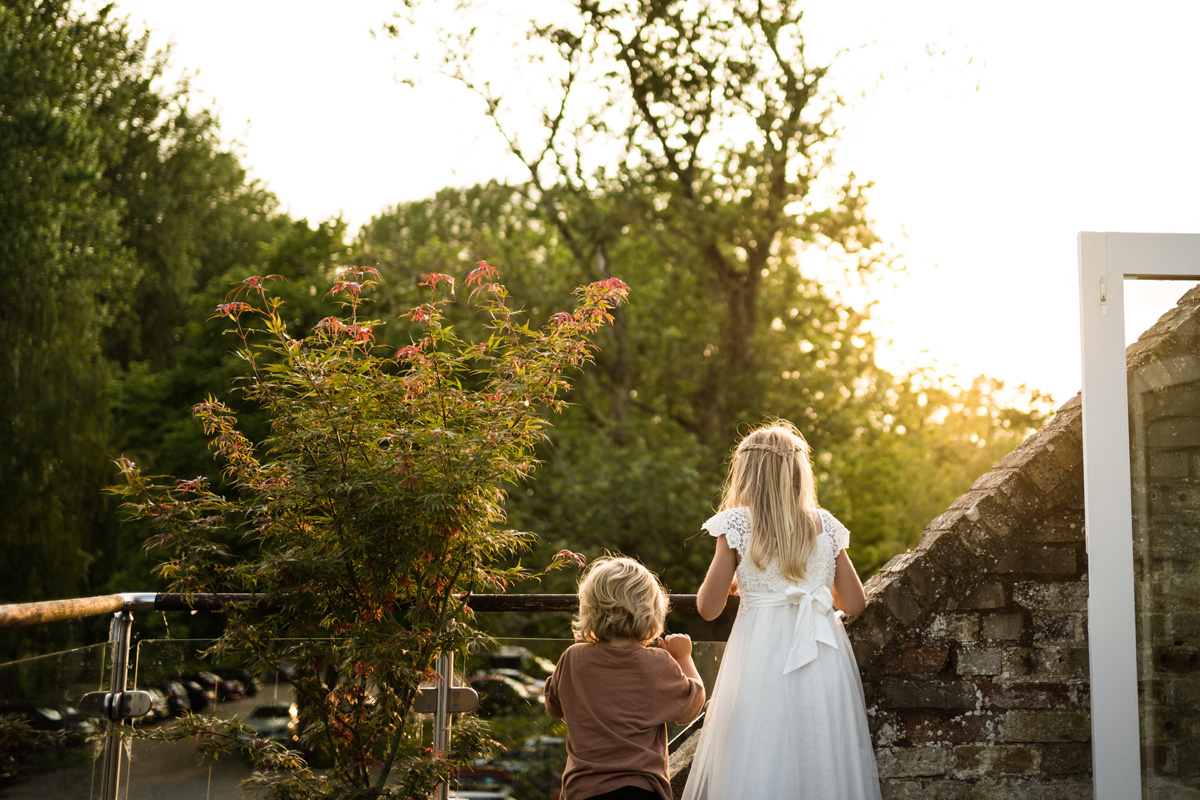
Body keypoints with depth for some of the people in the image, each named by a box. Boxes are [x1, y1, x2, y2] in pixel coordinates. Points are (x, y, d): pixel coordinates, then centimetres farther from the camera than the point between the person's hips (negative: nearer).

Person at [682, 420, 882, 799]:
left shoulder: (737, 523, -3)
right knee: (820, 760, 7)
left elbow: (708, 608, -2)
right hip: (823, 661, 3)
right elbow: (855, 604, 9)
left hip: (762, 655, -3)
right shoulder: (825, 525, 6)